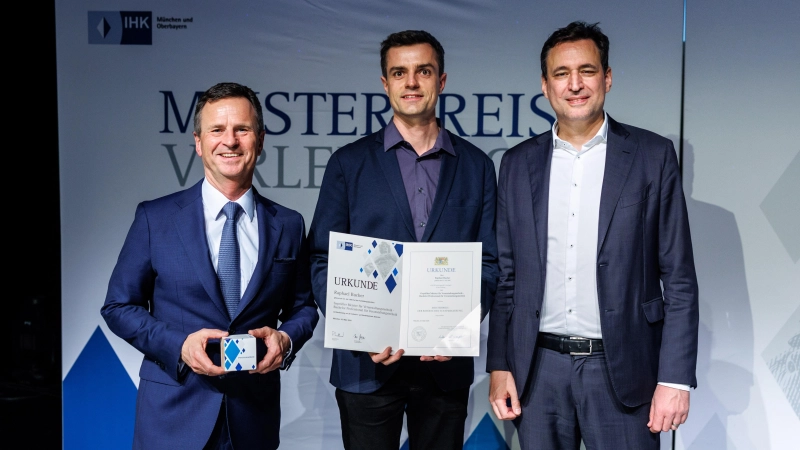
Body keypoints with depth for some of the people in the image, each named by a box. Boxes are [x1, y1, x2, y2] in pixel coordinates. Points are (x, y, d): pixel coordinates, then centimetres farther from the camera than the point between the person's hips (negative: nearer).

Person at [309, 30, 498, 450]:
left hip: (447, 363, 2)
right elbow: (323, 261, 0)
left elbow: (489, 261, 5)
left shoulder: (476, 166, 7)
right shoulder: (349, 163, 3)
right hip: (368, 364, -1)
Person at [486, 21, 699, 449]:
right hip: (538, 369, 2)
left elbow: (678, 279, -3)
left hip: (621, 370, -2)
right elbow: (506, 274, 9)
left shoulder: (652, 155, -1)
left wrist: (675, 379, -8)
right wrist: (499, 365, 4)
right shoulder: (518, 162, 6)